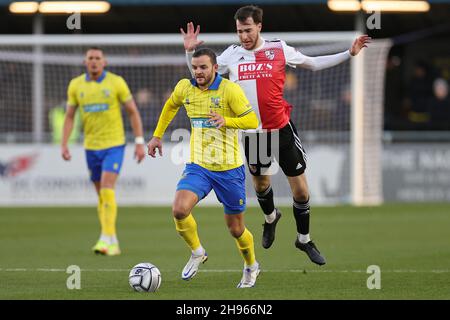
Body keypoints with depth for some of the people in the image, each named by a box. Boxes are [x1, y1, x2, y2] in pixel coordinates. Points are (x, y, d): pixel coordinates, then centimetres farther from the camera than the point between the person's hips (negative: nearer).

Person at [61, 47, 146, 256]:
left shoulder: (116, 82, -6)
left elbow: (133, 112, -1)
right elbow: (69, 117, 9)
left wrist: (140, 142, -6)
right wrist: (64, 144, -2)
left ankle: (107, 238, -22)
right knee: (101, 194, 10)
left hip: (114, 144, -4)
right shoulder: (76, 85, 3)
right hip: (91, 146, 4)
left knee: (107, 188, -19)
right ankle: (113, 244, 19)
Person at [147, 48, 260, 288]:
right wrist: (157, 135, 22)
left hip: (229, 169, -3)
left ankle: (251, 266, 39)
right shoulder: (184, 88, 1)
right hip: (198, 167, 3)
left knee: (236, 229, 8)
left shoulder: (230, 90, -13)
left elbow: (253, 121, -15)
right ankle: (197, 253, 4)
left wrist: (226, 121, -31)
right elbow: (171, 105, 24)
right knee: (179, 210, -23)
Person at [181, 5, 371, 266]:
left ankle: (304, 239, 18)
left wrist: (349, 54, 6)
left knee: (300, 188, -2)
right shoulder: (232, 54, -1)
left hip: (282, 129, -2)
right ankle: (271, 217, 51)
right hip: (252, 134, 2)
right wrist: (191, 52, -6)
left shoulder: (279, 49, -4)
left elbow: (312, 63, 10)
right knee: (260, 183, 18)